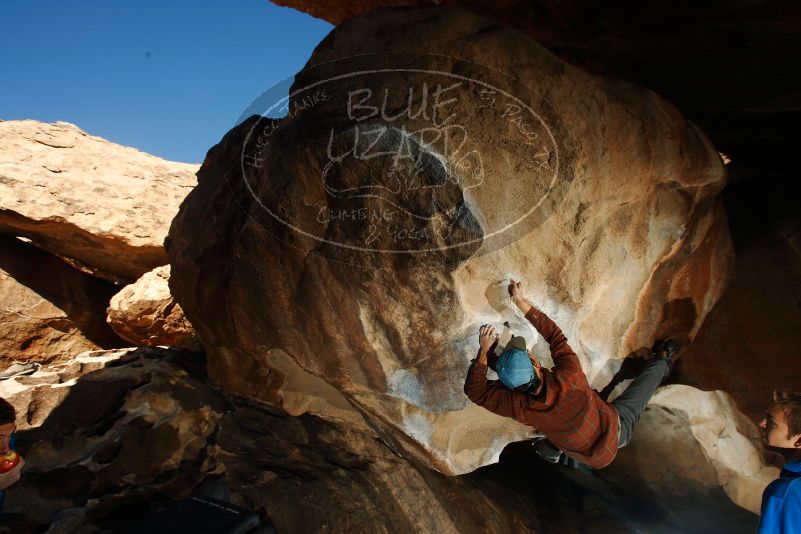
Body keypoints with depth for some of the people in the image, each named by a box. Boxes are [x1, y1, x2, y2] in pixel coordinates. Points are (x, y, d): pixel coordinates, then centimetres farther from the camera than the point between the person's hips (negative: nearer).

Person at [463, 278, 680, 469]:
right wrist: (521, 302, -28)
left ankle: (551, 450, 47)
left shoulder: (519, 407, -34)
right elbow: (555, 335, -28)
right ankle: (662, 363, 48)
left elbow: (475, 391, -24)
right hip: (617, 431, -1)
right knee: (648, 376, 21)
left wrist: (484, 351, -30)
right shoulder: (570, 378, -40)